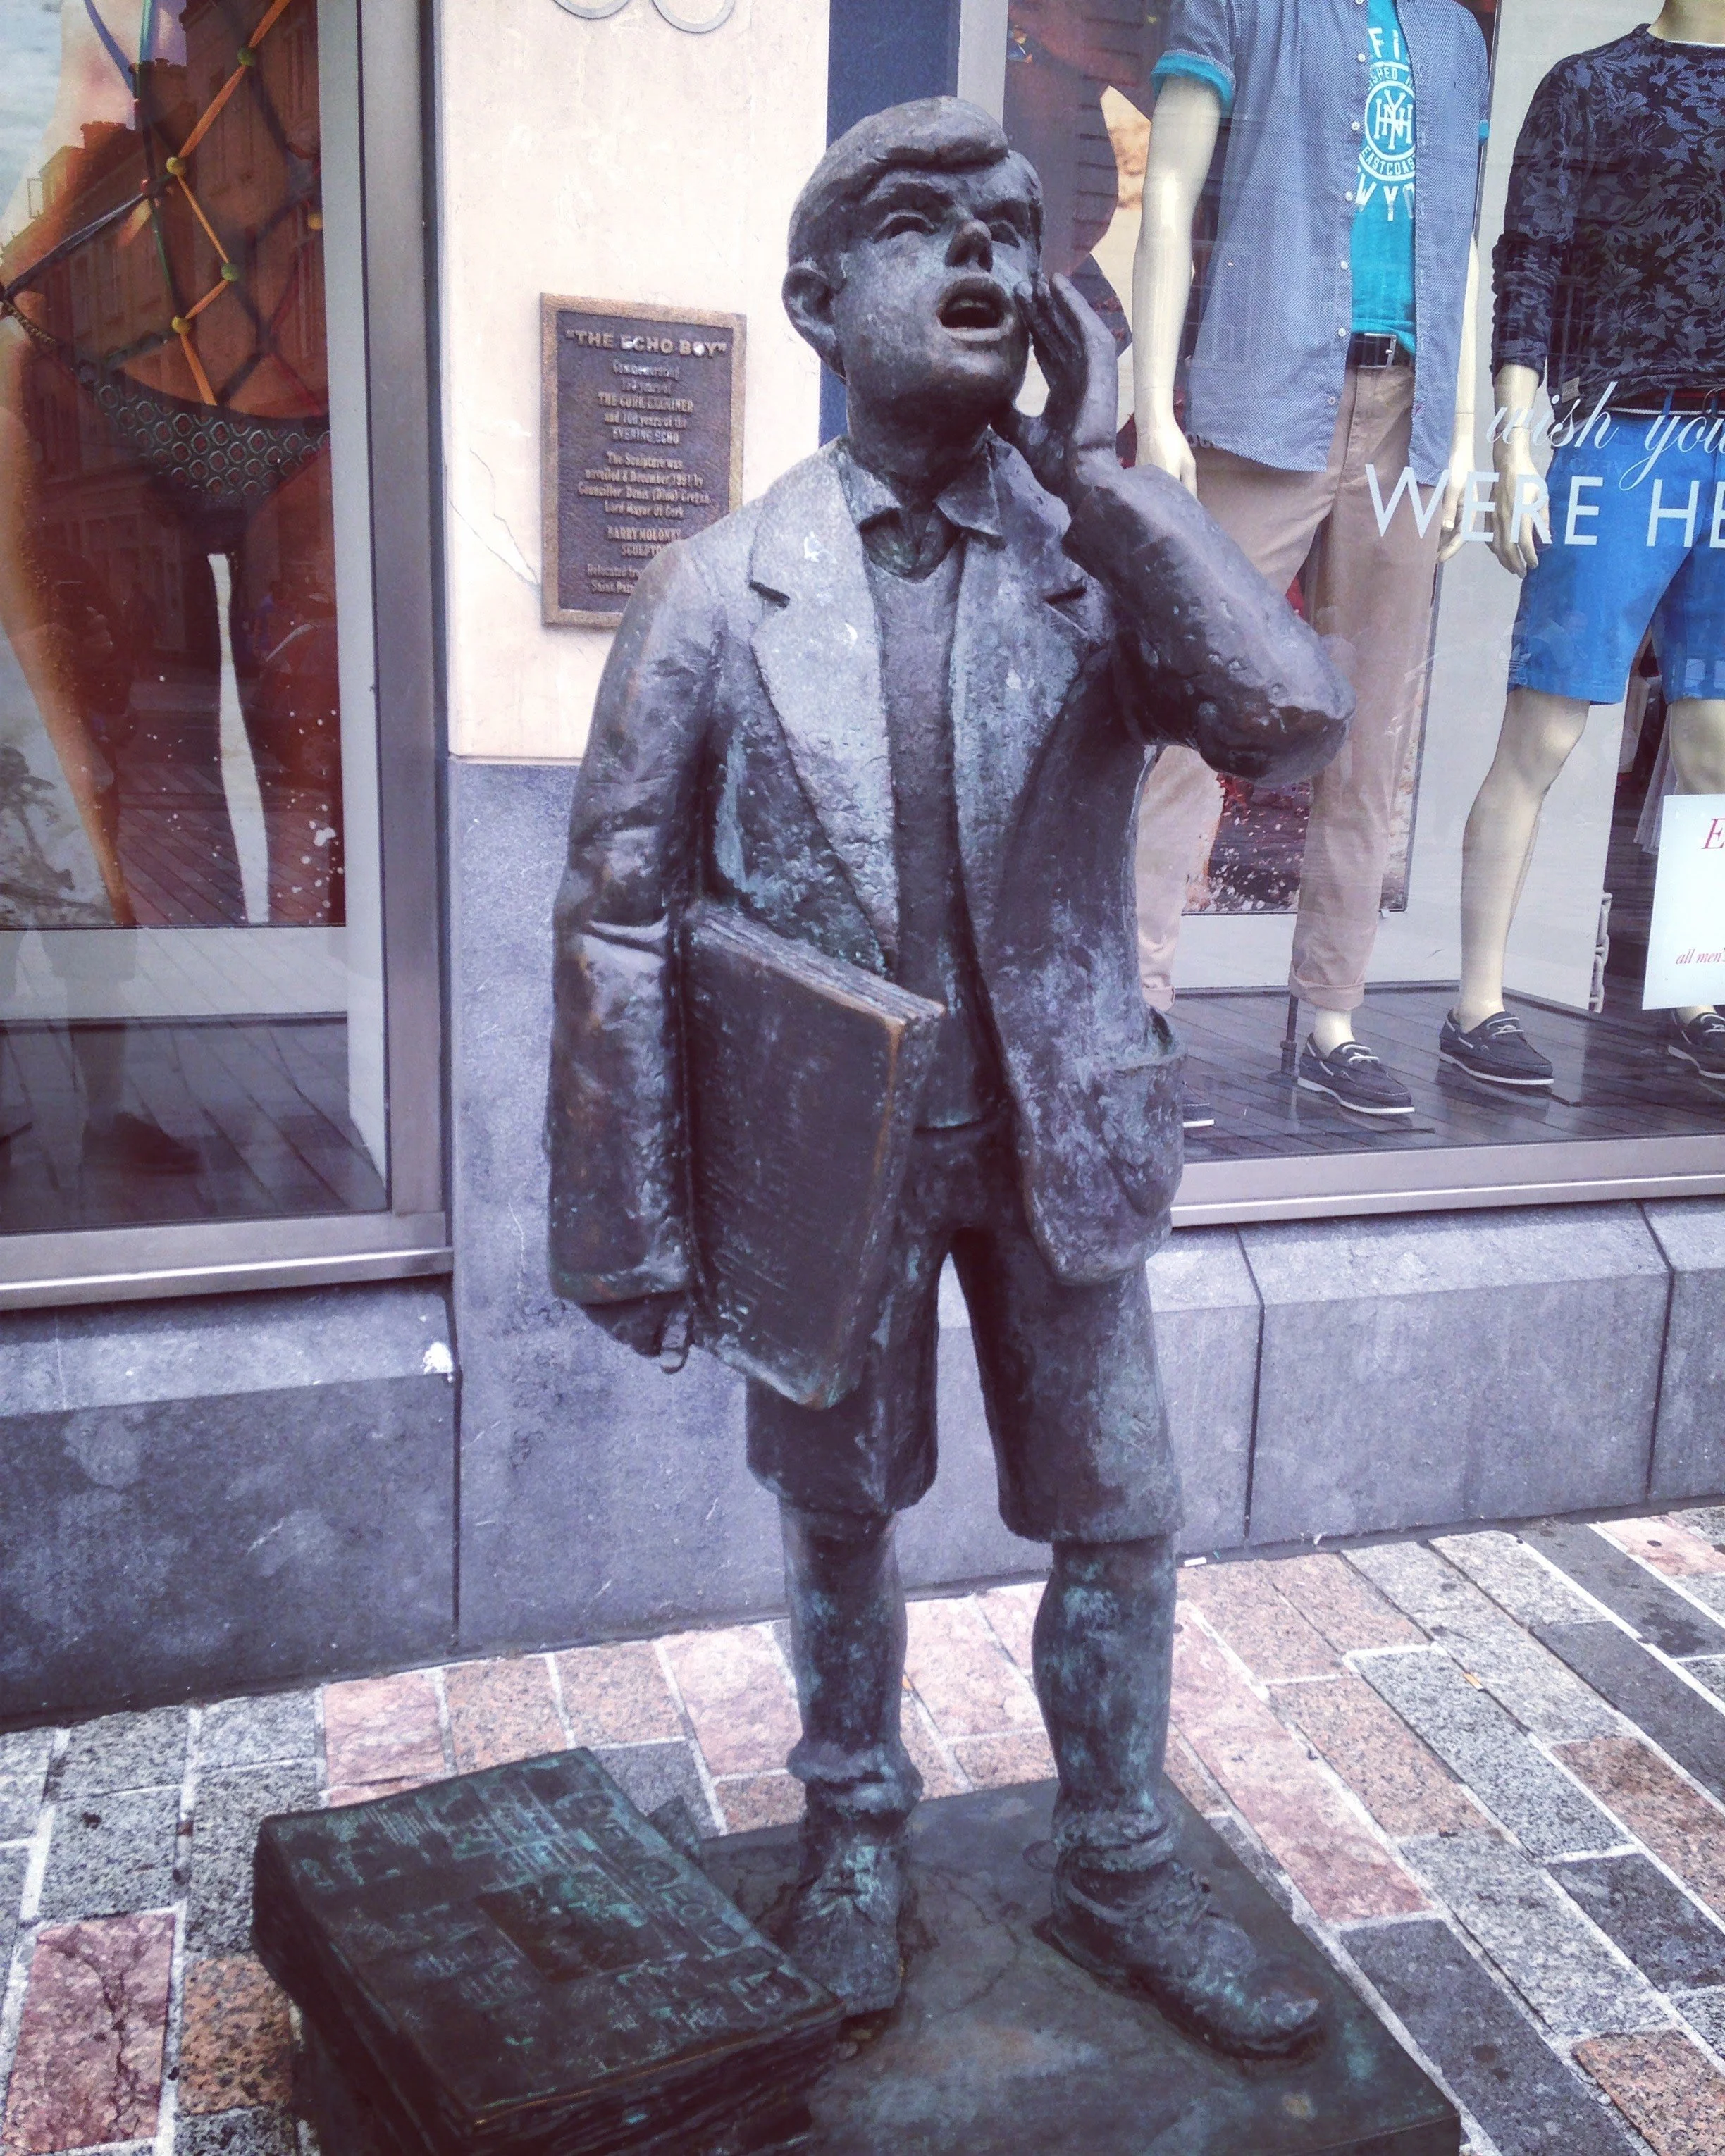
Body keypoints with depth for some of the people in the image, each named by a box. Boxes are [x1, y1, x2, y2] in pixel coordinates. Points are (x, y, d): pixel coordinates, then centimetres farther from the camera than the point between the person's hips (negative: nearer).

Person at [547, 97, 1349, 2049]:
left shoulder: (1102, 559, -6)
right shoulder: (718, 590, -9)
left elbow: (1296, 723, -23)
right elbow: (618, 916, -7)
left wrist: (1096, 464, -21)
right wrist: (632, 1234, -7)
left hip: (1060, 1142, 2)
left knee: (1120, 1524, 13)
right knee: (840, 1521, 18)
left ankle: (1120, 1879, 38)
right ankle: (855, 1832, 45)